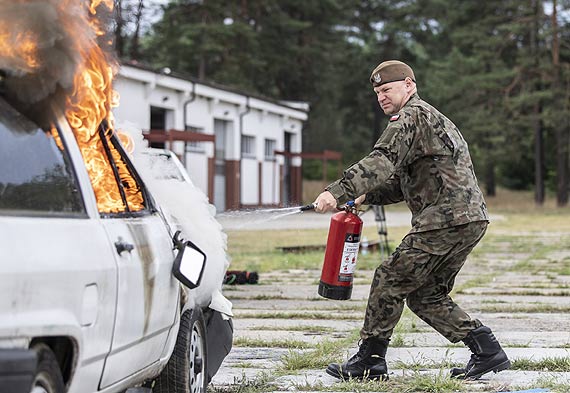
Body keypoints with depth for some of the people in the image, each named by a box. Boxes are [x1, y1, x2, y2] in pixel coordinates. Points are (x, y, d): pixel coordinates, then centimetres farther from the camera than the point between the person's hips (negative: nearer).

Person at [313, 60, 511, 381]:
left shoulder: (412, 116, -5)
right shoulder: (432, 119, 28)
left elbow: (382, 162, -22)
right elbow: (404, 182, 29)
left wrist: (338, 192, -30)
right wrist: (367, 197, 16)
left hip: (446, 219, -10)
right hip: (471, 219, 10)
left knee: (390, 281, -3)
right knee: (427, 295, 14)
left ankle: (370, 361, 3)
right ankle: (488, 351, 9)